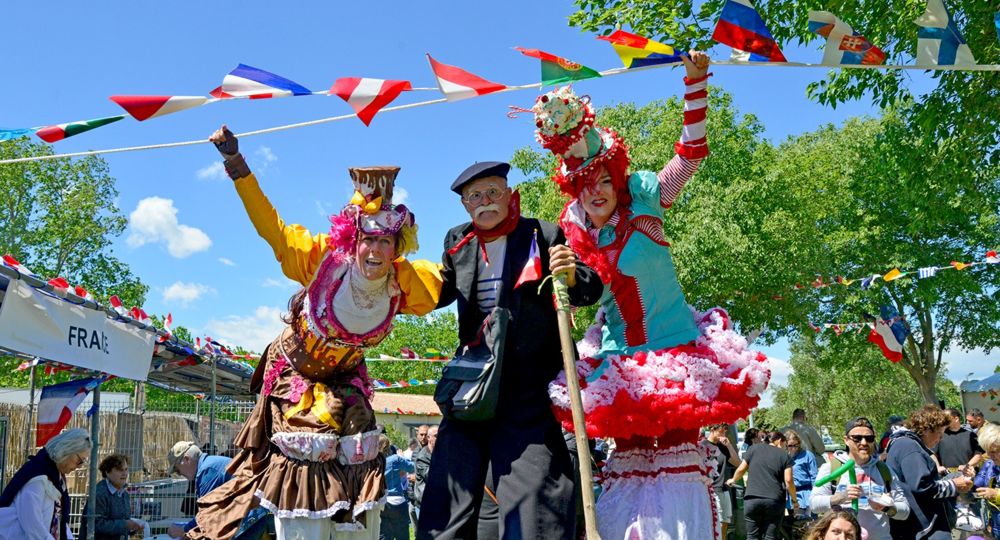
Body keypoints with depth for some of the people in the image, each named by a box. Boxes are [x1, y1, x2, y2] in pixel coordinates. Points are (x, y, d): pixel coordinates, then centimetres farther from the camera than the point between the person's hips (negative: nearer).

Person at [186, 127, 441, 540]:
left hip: (346, 388, 4)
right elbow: (270, 226, -22)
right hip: (296, 380, -3)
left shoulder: (404, 284, -17)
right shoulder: (321, 258, -25)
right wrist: (236, 164, -27)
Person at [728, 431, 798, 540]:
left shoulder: (754, 449, 11)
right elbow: (788, 480, -1)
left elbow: (741, 469, 10)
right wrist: (794, 500, 10)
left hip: (752, 499, 1)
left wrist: (733, 480, 28)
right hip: (775, 500, -1)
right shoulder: (785, 455, 7)